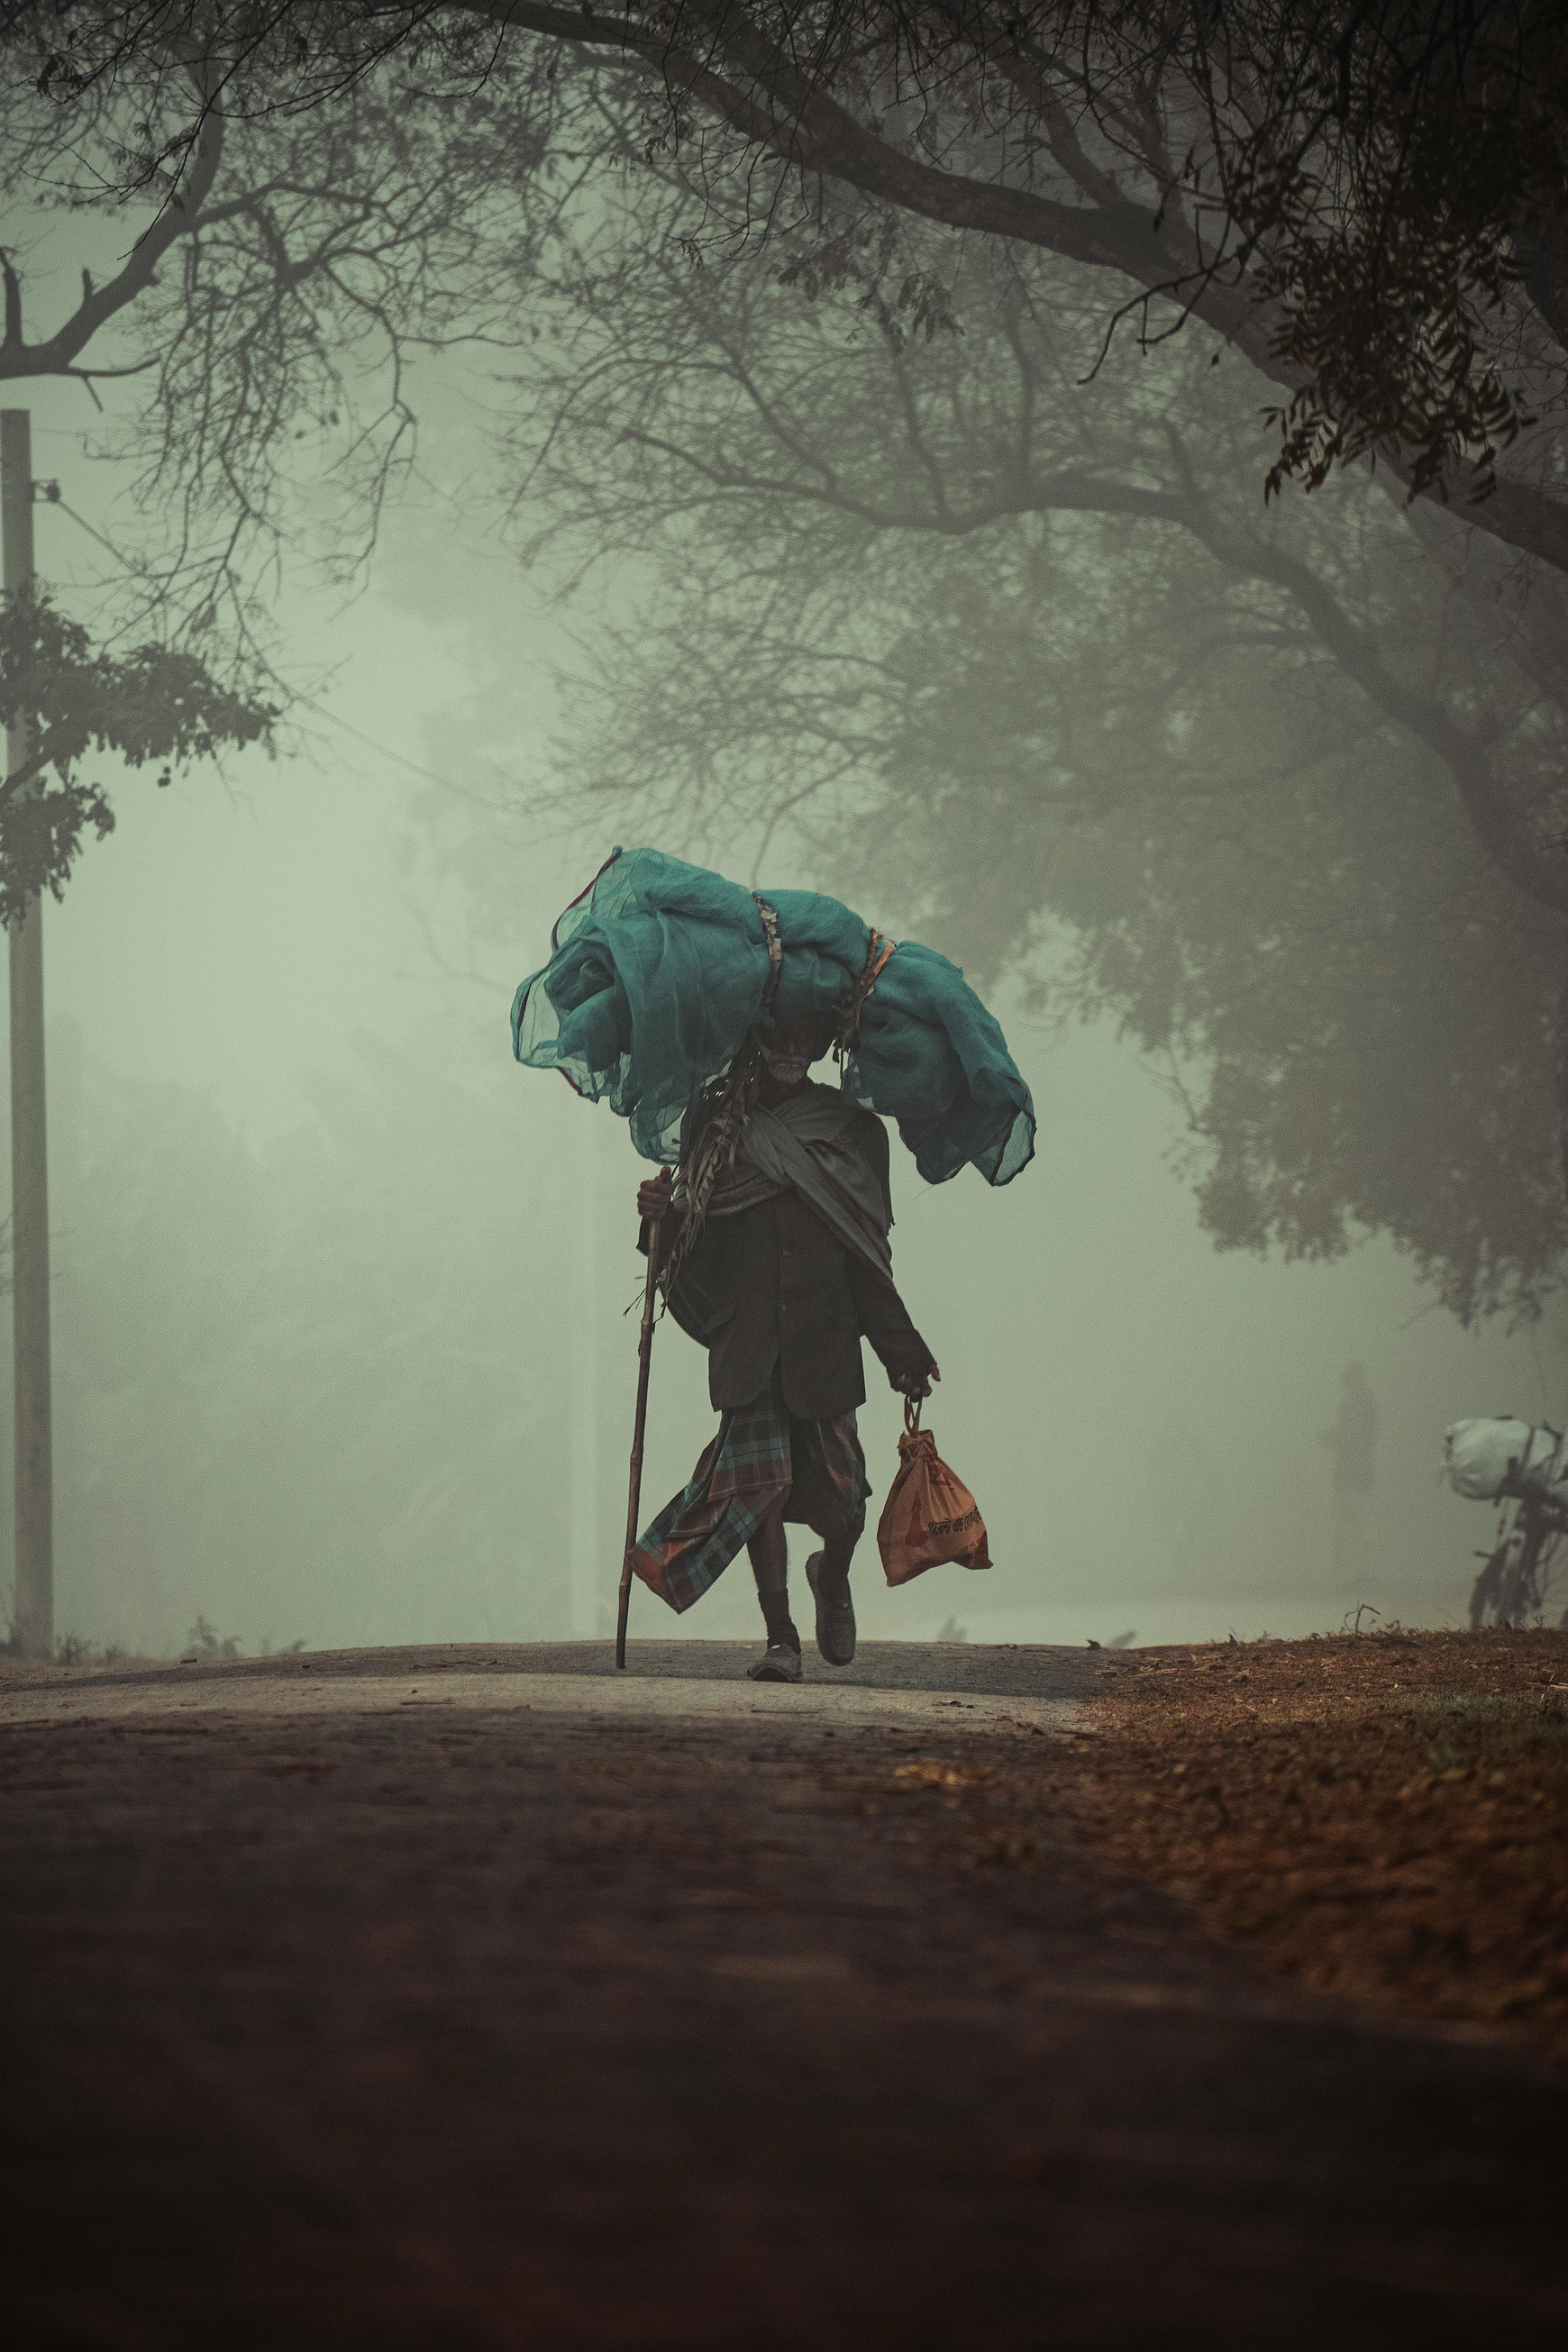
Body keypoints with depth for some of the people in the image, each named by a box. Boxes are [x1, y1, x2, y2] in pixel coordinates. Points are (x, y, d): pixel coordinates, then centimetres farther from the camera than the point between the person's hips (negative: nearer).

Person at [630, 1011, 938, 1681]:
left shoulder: (854, 1130, 10)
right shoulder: (718, 1120, 9)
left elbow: (869, 1258, 12)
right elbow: (694, 1244, 9)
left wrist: (902, 1350, 9)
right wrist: (662, 1218, -13)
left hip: (825, 1338, 0)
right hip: (745, 1338, 0)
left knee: (839, 1490, -2)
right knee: (760, 1479, -10)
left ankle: (833, 1577, 32)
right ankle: (780, 1637, -3)